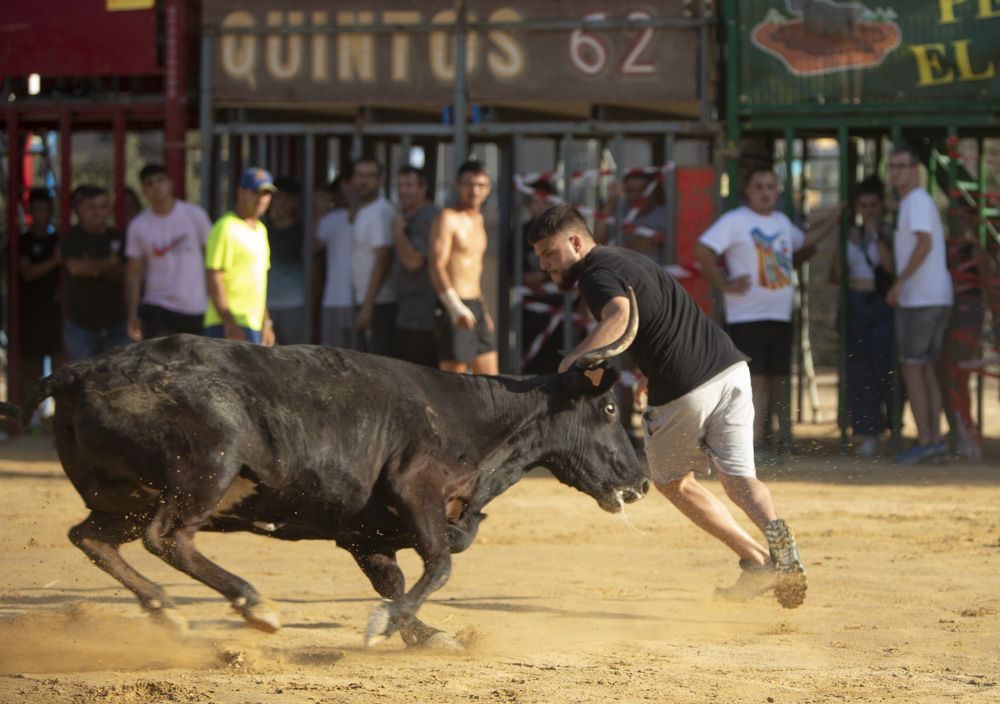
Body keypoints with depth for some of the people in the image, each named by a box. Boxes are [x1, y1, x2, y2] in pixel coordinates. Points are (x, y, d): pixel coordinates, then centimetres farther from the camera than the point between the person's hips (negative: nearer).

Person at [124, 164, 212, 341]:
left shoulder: (194, 215, 1)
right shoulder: (138, 226, 1)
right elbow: (133, 273, 3)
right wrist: (132, 316, -3)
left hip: (195, 310, 1)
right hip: (157, 309, -1)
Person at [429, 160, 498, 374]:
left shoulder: (478, 219, 18)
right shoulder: (448, 218, -8)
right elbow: (437, 266, -17)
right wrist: (455, 307, -28)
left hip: (476, 308, 8)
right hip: (454, 310, -8)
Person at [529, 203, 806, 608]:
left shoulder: (596, 274, -9)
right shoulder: (628, 258, 22)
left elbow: (620, 314, -31)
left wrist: (575, 358, -39)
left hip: (684, 390, -7)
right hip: (730, 368, 7)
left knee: (672, 480, 16)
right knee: (738, 476, 8)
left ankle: (756, 558, 7)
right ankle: (775, 532, -24)